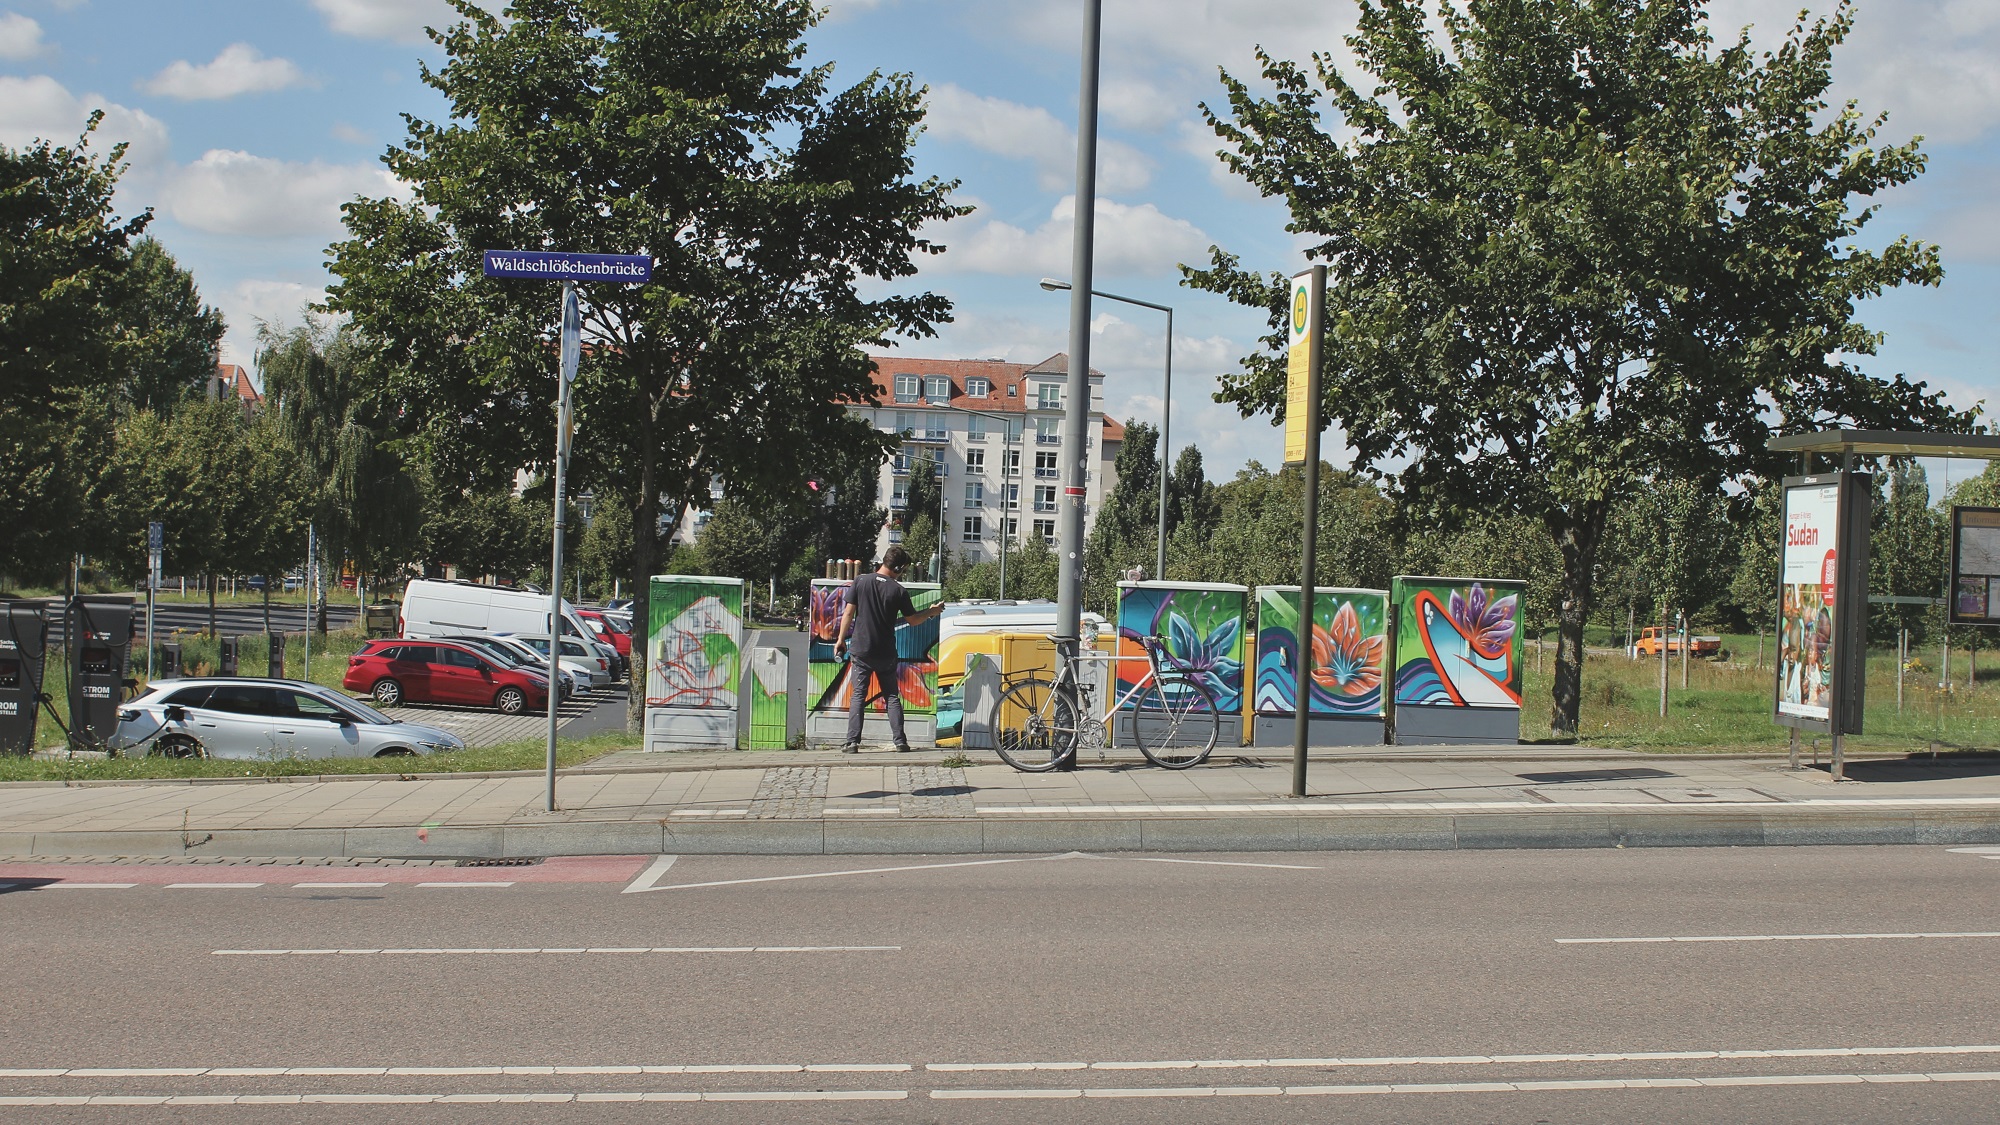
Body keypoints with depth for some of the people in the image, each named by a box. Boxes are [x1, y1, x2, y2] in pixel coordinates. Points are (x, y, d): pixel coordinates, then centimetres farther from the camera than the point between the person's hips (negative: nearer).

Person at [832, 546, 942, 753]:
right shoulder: (898, 591, -6)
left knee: (857, 696, 3)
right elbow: (913, 620, 3)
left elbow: (848, 613, -3)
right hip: (886, 654, 0)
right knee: (892, 696, 11)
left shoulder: (860, 582, -4)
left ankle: (853, 742, -5)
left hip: (861, 652, 0)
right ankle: (900, 740, 7)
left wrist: (840, 639, 6)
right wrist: (932, 612, 21)